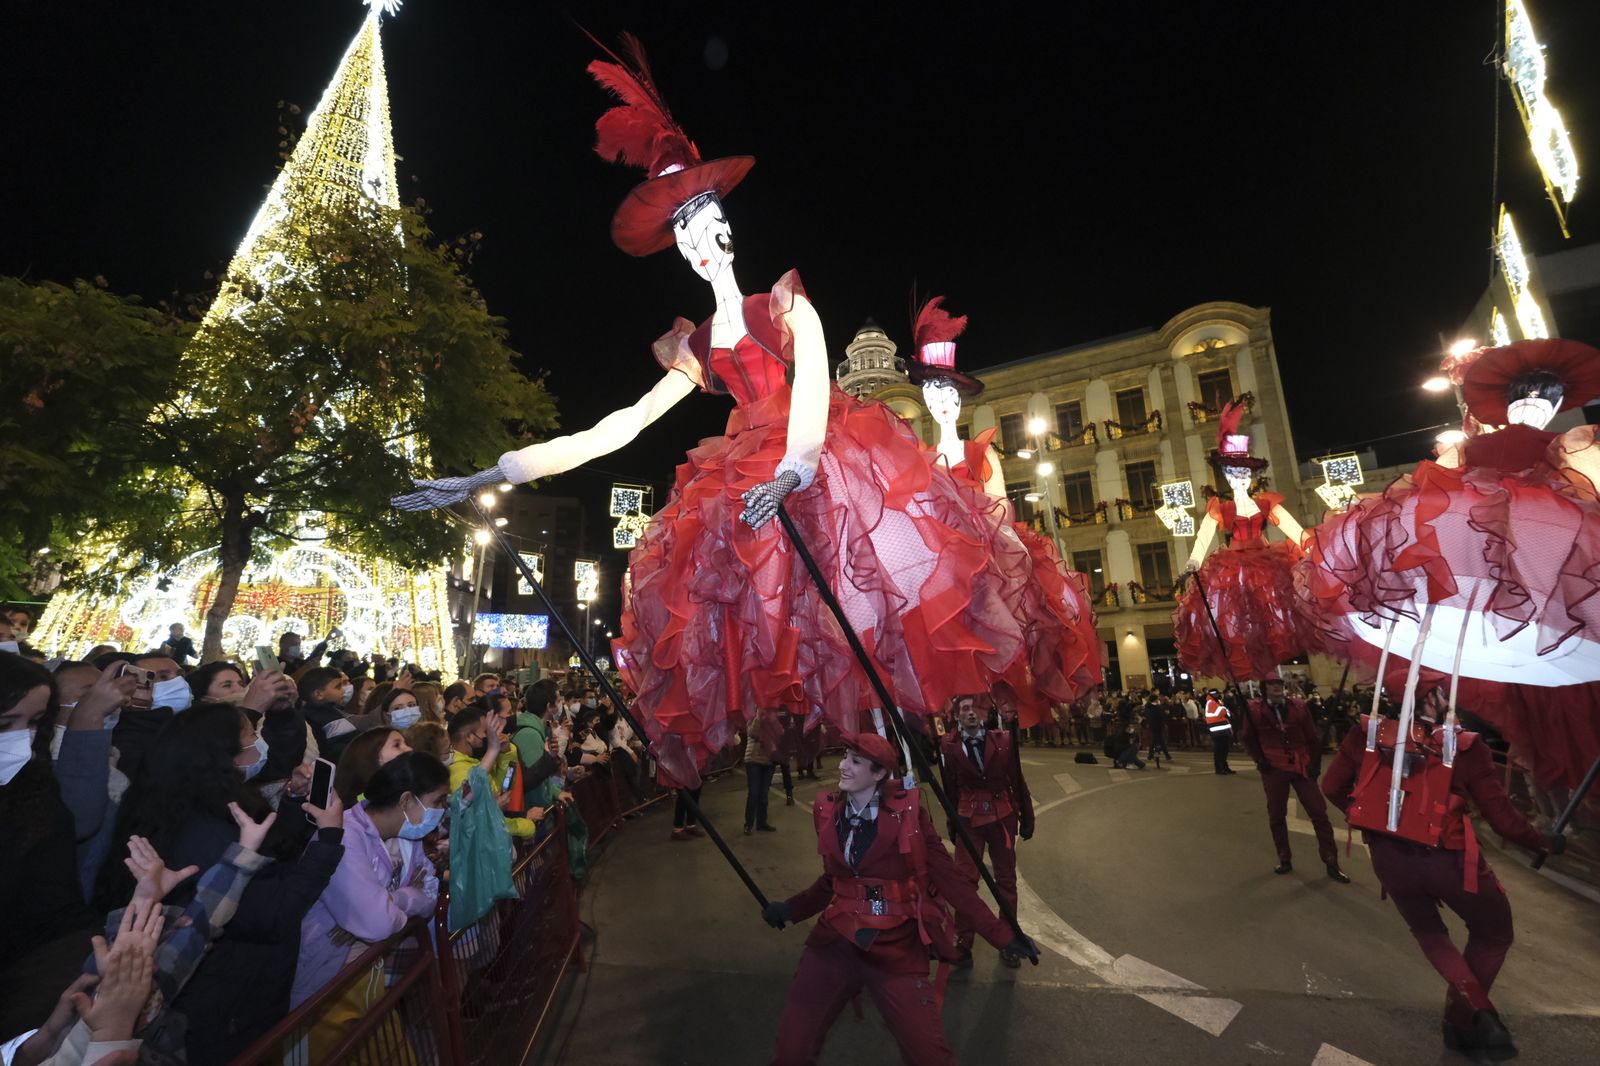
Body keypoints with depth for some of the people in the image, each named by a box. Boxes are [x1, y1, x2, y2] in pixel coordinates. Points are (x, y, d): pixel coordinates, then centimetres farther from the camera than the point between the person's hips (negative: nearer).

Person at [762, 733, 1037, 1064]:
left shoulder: (906, 812, -12)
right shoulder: (828, 811, 0)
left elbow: (948, 876, -7)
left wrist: (1000, 934, -8)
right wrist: (791, 908, 2)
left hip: (896, 947, -3)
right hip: (835, 941, 3)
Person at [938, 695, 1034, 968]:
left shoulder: (1002, 739, -8)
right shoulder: (949, 746, -10)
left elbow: (1017, 780, 0)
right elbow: (950, 789, -2)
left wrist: (1026, 817, 5)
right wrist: (953, 824, 6)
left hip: (1002, 817, 1)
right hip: (968, 820, -1)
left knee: (1006, 879, 12)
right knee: (964, 881, 0)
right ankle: (963, 943, 15)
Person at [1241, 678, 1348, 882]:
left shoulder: (1299, 706, -1)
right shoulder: (1254, 709, -6)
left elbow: (1312, 737, 5)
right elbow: (1248, 738, 5)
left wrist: (1315, 763, -2)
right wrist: (1260, 760, -4)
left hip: (1301, 767, 1)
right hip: (1274, 769, -1)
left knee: (1318, 813, 5)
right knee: (1276, 816, 9)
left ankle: (1332, 863, 18)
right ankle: (1284, 859, 25)